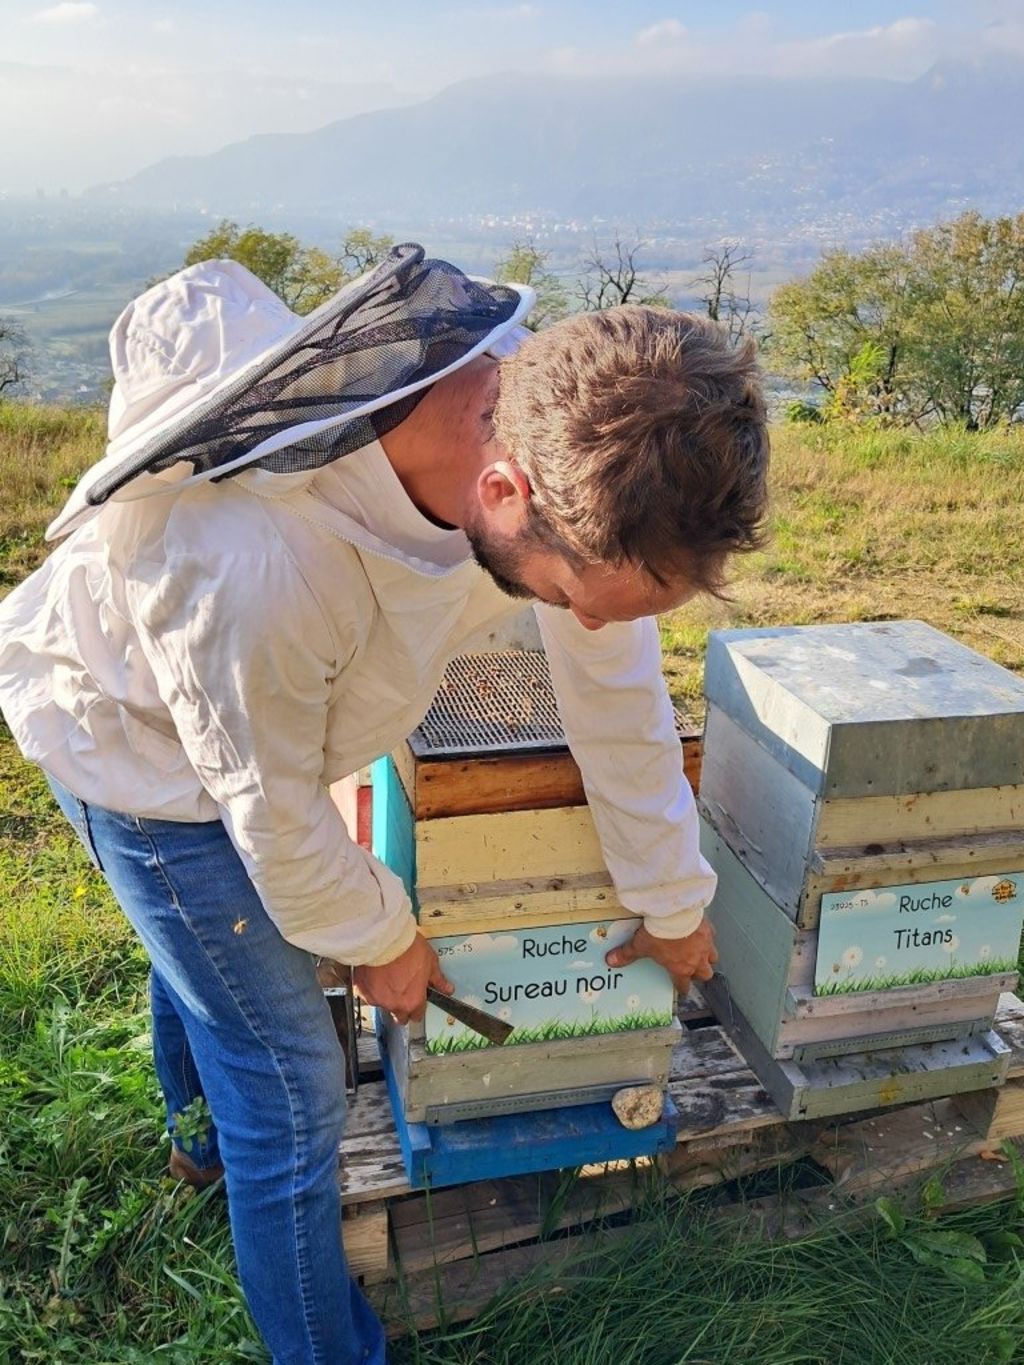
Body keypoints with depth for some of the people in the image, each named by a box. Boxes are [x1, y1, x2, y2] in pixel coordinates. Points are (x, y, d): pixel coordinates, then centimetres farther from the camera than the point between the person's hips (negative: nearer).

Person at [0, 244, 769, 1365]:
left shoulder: (567, 414, -27)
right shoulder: (254, 556, -46)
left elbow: (616, 692, -15)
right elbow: (271, 807, -27)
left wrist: (671, 901, -2)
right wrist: (379, 941, -8)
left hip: (261, 686, 6)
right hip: (133, 735, -6)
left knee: (202, 940, 32)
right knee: (292, 1087, 1)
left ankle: (203, 1129, 63)